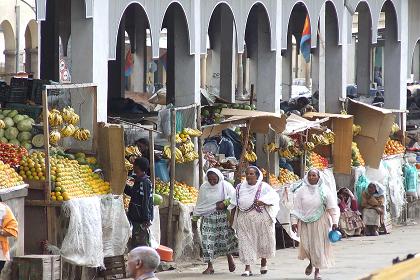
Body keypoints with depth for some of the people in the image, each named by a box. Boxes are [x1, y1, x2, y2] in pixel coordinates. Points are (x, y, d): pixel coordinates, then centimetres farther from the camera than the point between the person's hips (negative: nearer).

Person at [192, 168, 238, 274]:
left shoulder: (225, 185, -1)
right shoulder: (204, 187, 7)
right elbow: (199, 204, 13)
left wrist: (224, 203, -16)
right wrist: (195, 218, 13)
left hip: (223, 216, -2)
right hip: (208, 217, 2)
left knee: (225, 237, -4)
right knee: (207, 240, -6)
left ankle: (229, 257, 27)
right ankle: (210, 266, -2)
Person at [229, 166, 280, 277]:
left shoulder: (264, 187, -1)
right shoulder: (240, 188, 10)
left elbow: (274, 197, -12)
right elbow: (234, 205, 14)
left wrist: (263, 202, -27)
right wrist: (232, 218, 11)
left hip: (261, 219, -2)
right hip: (244, 220, 2)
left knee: (263, 241, 9)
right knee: (245, 243, -4)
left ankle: (264, 262, 34)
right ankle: (247, 268, -3)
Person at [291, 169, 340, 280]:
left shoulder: (324, 190, -1)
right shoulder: (301, 190, 1)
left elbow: (332, 207, -2)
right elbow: (296, 208, 2)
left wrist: (335, 222, -7)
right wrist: (294, 221, -4)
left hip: (320, 223, -1)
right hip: (306, 223, 1)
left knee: (319, 245, 0)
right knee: (306, 244, -4)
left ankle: (317, 270, 13)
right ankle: (311, 262, 26)